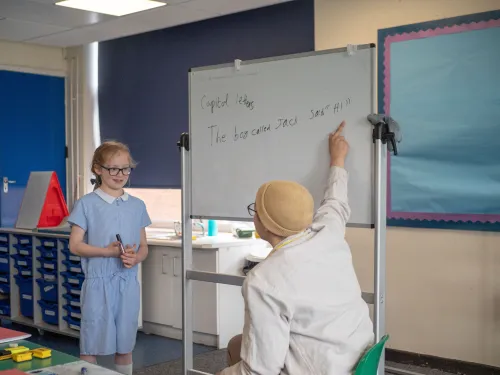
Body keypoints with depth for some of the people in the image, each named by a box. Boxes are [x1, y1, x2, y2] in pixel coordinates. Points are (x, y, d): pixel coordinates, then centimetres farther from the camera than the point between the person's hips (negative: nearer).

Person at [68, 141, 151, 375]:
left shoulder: (137, 206, 7)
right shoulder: (86, 204, -4)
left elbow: (144, 247, 10)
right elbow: (75, 245, -6)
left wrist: (136, 257, -12)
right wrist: (106, 252, -19)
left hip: (128, 282, 3)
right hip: (98, 282, -3)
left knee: (125, 346, 12)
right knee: (91, 345, 2)